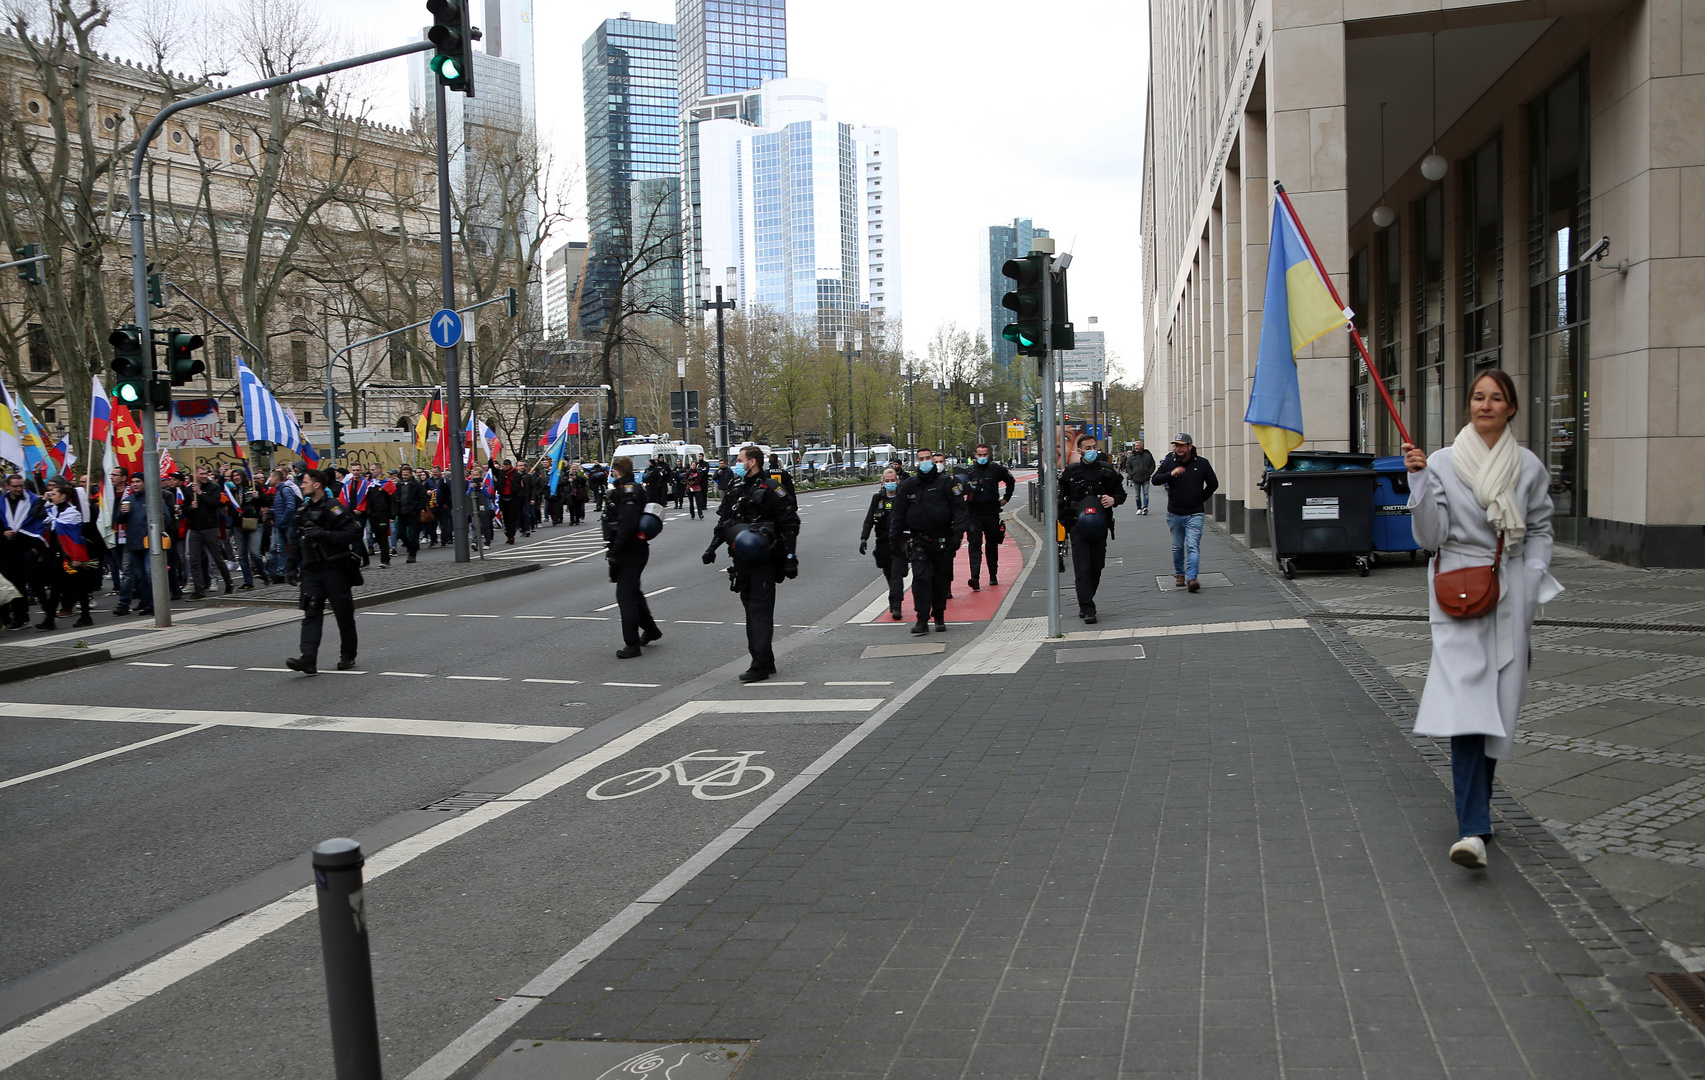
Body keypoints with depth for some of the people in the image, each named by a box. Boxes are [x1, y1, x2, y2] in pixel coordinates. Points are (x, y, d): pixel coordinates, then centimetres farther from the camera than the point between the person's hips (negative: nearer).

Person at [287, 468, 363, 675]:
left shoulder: (333, 508, -11)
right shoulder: (305, 509, 15)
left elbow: (354, 532, -20)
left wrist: (324, 534, -26)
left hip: (335, 570, -7)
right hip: (312, 570, 7)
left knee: (344, 615, 4)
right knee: (311, 613, -6)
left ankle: (348, 656, 19)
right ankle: (308, 659, -15)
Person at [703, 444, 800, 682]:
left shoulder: (771, 488, -9)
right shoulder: (735, 489, 13)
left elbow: (790, 524, -10)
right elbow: (723, 521, 21)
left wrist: (790, 557, -14)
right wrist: (712, 547, 12)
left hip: (763, 559, -8)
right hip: (742, 558, 8)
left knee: (760, 611, -9)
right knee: (751, 608, 10)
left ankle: (760, 666, -9)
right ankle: (766, 661, 18)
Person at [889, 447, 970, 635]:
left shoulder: (946, 482, 1)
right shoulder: (908, 485, 8)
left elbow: (959, 507, -2)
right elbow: (898, 513, 12)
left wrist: (958, 530, -13)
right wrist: (894, 537, 7)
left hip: (942, 540, 0)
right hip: (918, 540, 0)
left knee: (940, 579, 8)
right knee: (920, 578, -13)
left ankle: (939, 618, 22)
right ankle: (922, 619, -13)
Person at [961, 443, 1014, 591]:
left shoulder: (997, 469, 4)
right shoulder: (969, 471, 1)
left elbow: (1011, 482, 22)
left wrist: (1006, 498, 16)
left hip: (992, 512, 2)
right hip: (974, 513, -2)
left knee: (992, 545, 13)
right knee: (975, 545, -13)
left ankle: (993, 576, 26)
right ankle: (974, 577, -22)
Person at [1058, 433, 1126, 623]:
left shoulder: (1107, 471, 6)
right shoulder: (1070, 472, 3)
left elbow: (1121, 492, 16)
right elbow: (1061, 499, 9)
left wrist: (1114, 499, -7)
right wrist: (1062, 521, 1)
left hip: (1100, 526, 3)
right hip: (1078, 526, -3)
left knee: (1097, 567, 8)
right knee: (1082, 568, -11)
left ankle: (1085, 604, 25)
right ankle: (1087, 609, -13)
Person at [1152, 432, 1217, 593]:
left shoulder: (1202, 463, 1)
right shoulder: (1169, 462, 2)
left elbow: (1213, 484, 13)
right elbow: (1155, 479, -8)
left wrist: (1201, 499, 9)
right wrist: (1171, 474, -23)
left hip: (1194, 514, -2)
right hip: (1175, 513, 2)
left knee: (1193, 546, -13)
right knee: (1177, 547, 12)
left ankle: (1191, 578, -20)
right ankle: (1179, 574, 29)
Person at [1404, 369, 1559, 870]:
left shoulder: (1530, 467, 6)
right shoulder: (1442, 463, -1)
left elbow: (1540, 531, 14)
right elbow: (1430, 536, -5)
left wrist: (1530, 586, 1)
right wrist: (1419, 482, -16)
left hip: (1511, 596, 3)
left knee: (1496, 703, 8)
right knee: (1466, 700, -14)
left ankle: (1473, 804, 28)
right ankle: (1473, 829, -19)